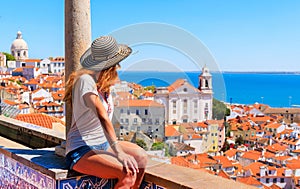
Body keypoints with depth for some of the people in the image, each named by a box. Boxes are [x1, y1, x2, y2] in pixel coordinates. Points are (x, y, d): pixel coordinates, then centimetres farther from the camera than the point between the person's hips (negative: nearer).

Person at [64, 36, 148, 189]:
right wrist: (119, 153, -33)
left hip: (102, 144, 9)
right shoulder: (86, 81, -19)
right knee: (128, 174, -27)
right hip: (81, 152, -9)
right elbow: (103, 117, -29)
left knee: (141, 157, -10)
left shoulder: (102, 83, 10)